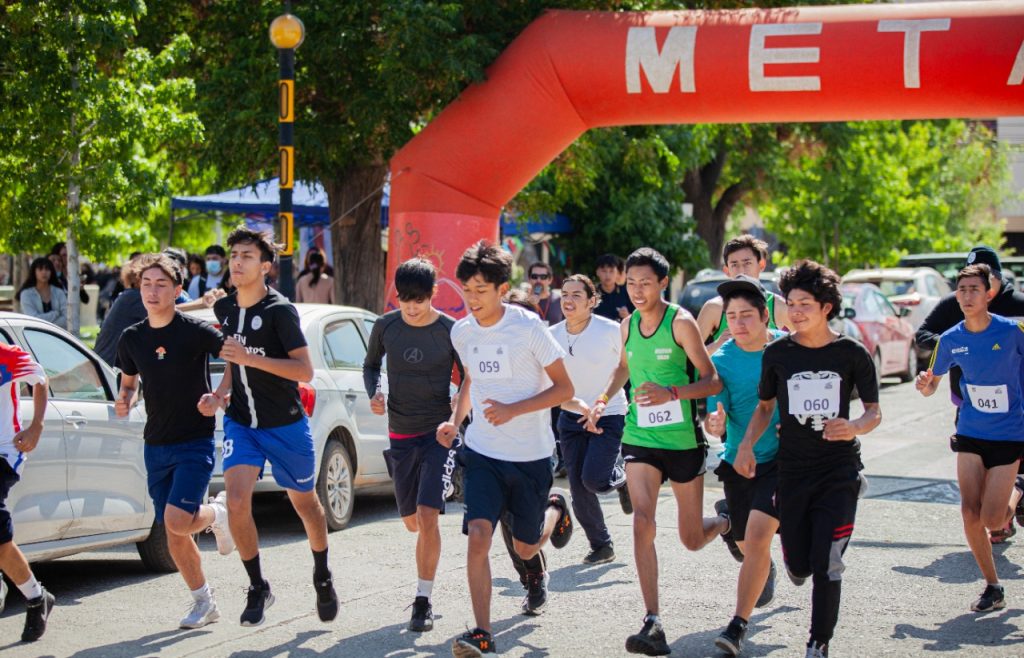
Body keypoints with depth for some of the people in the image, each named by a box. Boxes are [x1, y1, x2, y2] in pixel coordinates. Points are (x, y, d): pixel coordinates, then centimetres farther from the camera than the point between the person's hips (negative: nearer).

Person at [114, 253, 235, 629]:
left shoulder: (195, 331, -12)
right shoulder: (132, 338, 5)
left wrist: (219, 397, -22)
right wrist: (126, 400, -3)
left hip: (195, 442, -5)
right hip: (156, 445, 5)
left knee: (177, 522, -20)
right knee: (173, 537, 6)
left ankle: (218, 513, 13)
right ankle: (203, 603, 23)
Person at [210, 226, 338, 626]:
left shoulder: (280, 311, -17)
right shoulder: (224, 308, 2)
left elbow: (305, 371, -23)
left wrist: (251, 358, -30)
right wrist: (222, 390, 2)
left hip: (286, 425, -4)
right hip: (240, 423, 4)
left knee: (305, 504, 13)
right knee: (237, 502, -15)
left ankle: (322, 578, 38)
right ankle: (257, 589, 1)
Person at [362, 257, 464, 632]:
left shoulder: (451, 331, -10)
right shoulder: (386, 327, -2)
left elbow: (468, 380, -1)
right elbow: (371, 365, 16)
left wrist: (460, 411, -19)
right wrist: (374, 394, -4)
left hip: (439, 432, -4)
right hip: (401, 434, 4)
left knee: (427, 515, -16)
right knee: (412, 521, 12)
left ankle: (424, 601, -8)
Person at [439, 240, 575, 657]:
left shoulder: (528, 328, -14)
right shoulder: (461, 332, 0)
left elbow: (564, 388, -10)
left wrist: (514, 409, -22)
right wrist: (456, 419, 5)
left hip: (531, 455, -3)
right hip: (482, 453, 3)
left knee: (525, 547, 12)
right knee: (478, 535, -18)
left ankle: (554, 510, 47)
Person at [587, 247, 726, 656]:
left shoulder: (681, 323, -11)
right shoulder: (627, 326, 5)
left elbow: (713, 381, -11)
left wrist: (672, 393, -26)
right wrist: (603, 399, 10)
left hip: (684, 440, -3)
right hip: (640, 438, 3)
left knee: (692, 540, 8)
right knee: (642, 522, -18)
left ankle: (728, 522, 46)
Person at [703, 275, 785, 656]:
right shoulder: (721, 361, -7)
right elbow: (715, 417, -12)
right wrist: (714, 424, -35)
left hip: (781, 458, -2)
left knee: (757, 534, -20)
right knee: (747, 546, 14)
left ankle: (738, 627, -15)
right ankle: (766, 572, 52)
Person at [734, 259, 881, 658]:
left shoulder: (851, 354, -4)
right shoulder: (778, 354, 1)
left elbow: (874, 411, 1)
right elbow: (765, 405, 13)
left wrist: (855, 427, -21)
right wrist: (746, 445, -3)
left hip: (839, 472, -2)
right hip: (792, 471, 2)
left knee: (826, 565, -10)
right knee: (799, 566, 5)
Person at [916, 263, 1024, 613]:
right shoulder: (950, 339, -2)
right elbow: (931, 385, 10)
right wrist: (925, 384, -12)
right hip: (970, 435, 3)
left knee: (992, 520, -9)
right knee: (970, 515, -6)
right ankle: (993, 588, 12)